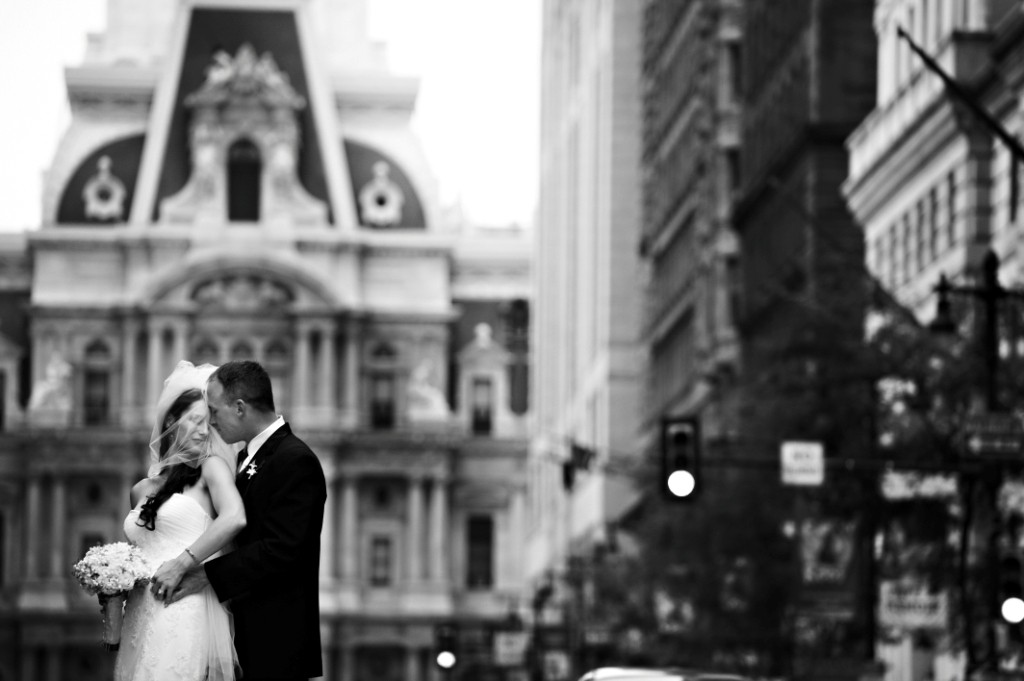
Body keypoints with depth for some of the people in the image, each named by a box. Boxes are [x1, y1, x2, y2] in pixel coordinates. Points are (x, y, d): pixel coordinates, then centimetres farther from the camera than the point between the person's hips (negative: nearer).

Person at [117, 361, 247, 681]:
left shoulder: (211, 468, 4)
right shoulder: (142, 490, 18)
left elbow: (234, 518, -14)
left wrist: (181, 564, -12)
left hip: (186, 615, -5)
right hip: (140, 618, 5)